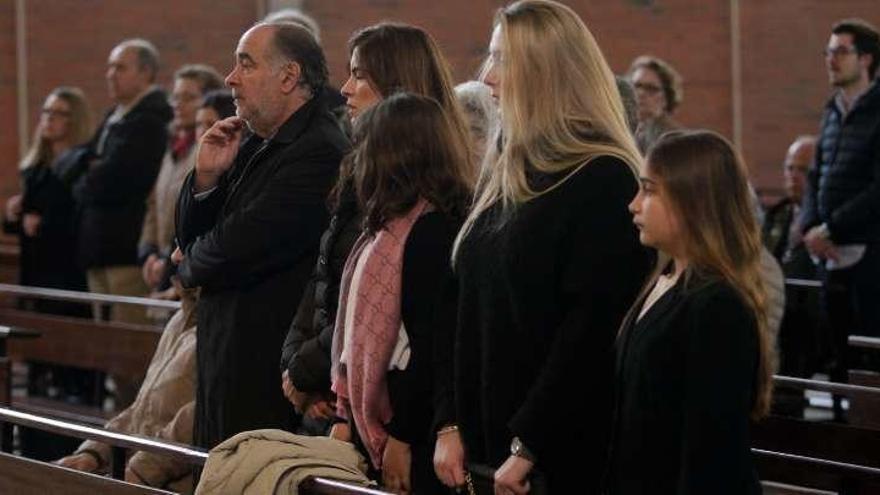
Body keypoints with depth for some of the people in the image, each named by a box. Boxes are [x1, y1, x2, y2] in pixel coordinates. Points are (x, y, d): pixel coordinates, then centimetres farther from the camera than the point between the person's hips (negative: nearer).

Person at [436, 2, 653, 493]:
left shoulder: (605, 181, -13)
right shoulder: (505, 175, 13)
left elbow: (592, 331, -18)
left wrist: (528, 444, -19)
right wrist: (452, 423, 6)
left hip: (569, 451, -7)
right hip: (489, 438, 7)